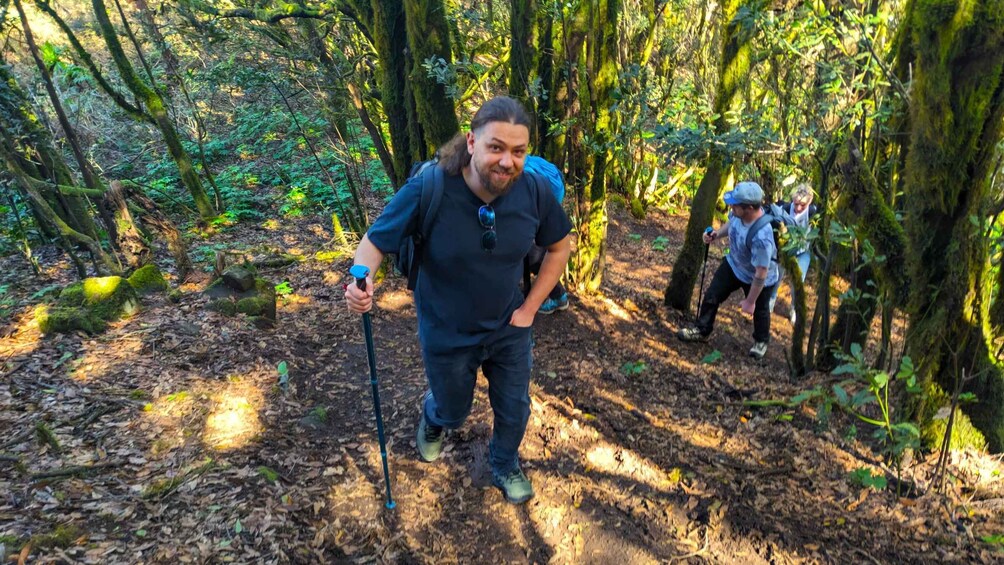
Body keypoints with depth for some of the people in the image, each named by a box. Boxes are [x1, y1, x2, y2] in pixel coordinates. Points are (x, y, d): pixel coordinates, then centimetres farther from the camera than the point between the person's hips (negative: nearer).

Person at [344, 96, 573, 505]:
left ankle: (506, 467, 56)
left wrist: (529, 308, -5)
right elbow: (375, 240, -18)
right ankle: (433, 420, 64)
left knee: (514, 408, 22)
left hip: (509, 329, 2)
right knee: (452, 412, 24)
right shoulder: (428, 190, -29)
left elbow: (559, 248, -2)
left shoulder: (534, 191, -20)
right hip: (447, 334, -2)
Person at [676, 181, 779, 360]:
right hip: (733, 264, 6)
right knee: (711, 296, 16)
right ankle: (702, 330, 39)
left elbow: (761, 274, -33)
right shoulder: (739, 212, -23)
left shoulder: (761, 237, -44)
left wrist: (750, 301, -21)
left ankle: (761, 341, 50)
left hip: (758, 279, -6)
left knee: (759, 311, 20)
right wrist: (716, 234, -16)